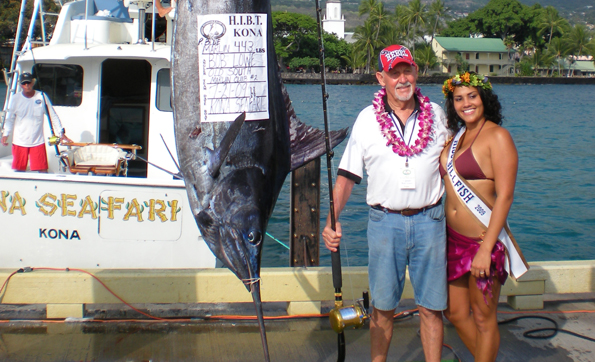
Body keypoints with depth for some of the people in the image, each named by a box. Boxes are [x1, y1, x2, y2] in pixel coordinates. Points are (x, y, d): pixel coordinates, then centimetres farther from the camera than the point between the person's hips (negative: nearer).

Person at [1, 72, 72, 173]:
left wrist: (61, 132, 2)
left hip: (38, 142, -1)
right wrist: (5, 134, -8)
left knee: (43, 170, -5)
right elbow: (10, 118, 5)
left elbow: (53, 116, 5)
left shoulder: (42, 97, 0)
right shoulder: (15, 98, 1)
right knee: (19, 171, 5)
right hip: (19, 142, 1)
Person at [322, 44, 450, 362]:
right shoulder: (367, 119, 2)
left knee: (431, 306, 5)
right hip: (385, 220, -1)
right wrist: (332, 221, -12)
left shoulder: (436, 115, 7)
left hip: (429, 220, 1)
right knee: (382, 306, 8)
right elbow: (347, 176, 1)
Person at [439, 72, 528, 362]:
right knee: (456, 313, 16)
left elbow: (504, 196, -16)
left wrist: (485, 249, -21)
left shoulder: (497, 136, -10)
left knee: (483, 319, 6)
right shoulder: (456, 136, 11)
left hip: (483, 240, -7)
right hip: (453, 240, 7)